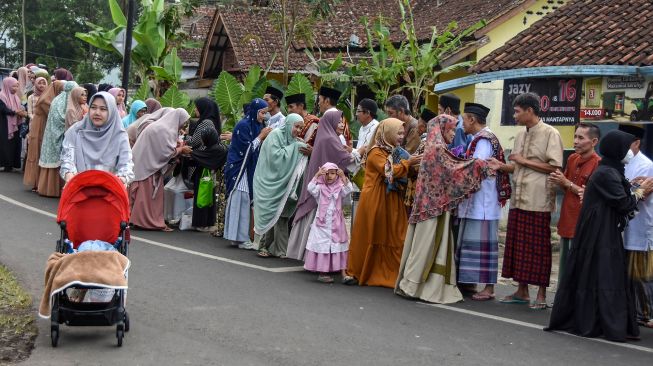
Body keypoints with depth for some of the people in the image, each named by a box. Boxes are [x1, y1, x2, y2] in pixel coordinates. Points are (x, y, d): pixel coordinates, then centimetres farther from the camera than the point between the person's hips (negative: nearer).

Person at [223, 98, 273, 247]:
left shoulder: (257, 125, 12)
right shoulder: (243, 125, -12)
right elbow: (247, 149, -15)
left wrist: (265, 137, 0)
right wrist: (261, 136, -11)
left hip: (249, 169, 8)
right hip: (239, 168, -8)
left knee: (246, 202, 8)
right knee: (240, 200, -6)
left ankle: (238, 237, 12)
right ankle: (240, 237, -2)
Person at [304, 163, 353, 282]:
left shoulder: (339, 188, 4)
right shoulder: (320, 188, 0)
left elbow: (348, 189, -13)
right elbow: (310, 188, -18)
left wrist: (343, 177, -22)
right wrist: (317, 175, -23)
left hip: (336, 223, 1)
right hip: (322, 222, -1)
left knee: (339, 246, 2)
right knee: (322, 246, 1)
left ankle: (343, 272, 4)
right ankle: (322, 272, 9)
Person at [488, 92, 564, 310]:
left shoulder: (550, 134, -7)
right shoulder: (520, 135, 15)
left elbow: (555, 167, -13)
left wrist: (524, 161, -11)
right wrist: (502, 166, 2)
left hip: (538, 201, -7)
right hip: (518, 199, 7)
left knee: (539, 248, -1)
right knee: (518, 246, 10)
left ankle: (541, 295, 7)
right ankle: (522, 291, 19)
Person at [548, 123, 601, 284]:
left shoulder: (598, 164, -13)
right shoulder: (572, 159, 9)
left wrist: (567, 183, -14)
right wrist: (558, 181, -2)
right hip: (567, 221, 8)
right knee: (564, 267, 15)